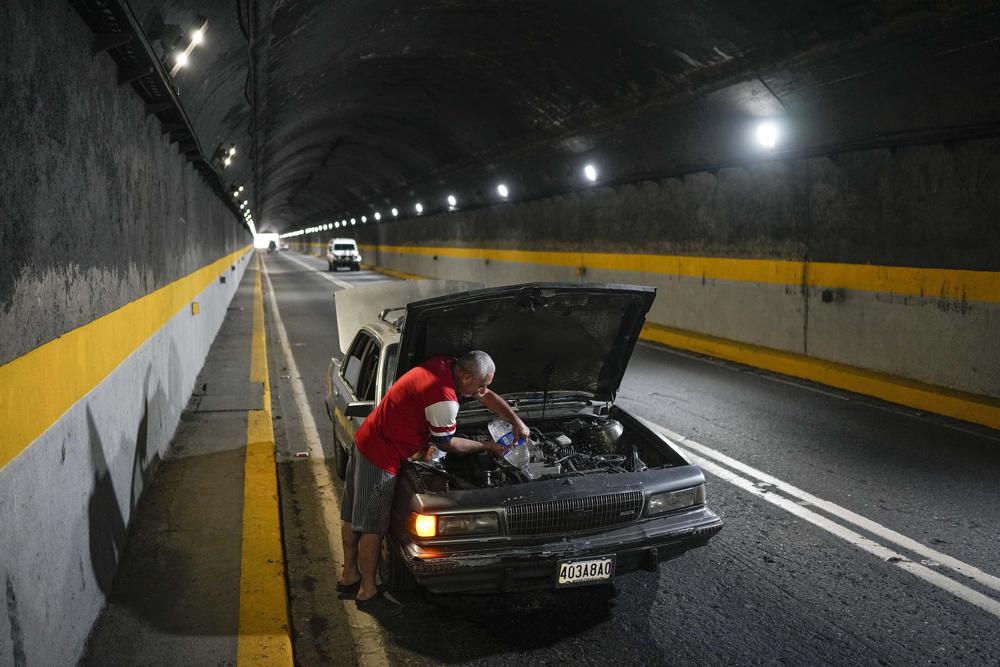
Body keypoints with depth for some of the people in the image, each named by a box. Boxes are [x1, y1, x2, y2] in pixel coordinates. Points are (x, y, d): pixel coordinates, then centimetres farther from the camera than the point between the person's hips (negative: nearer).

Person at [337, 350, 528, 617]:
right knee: (372, 526, 4)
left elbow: (487, 397, 14)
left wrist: (517, 422, 11)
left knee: (354, 516, 20)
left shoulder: (445, 365, 1)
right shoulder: (444, 399, -27)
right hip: (381, 457, -10)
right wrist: (487, 447, 2)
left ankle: (350, 576, 35)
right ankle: (367, 592, 17)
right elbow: (446, 444, -10)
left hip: (365, 440, 10)